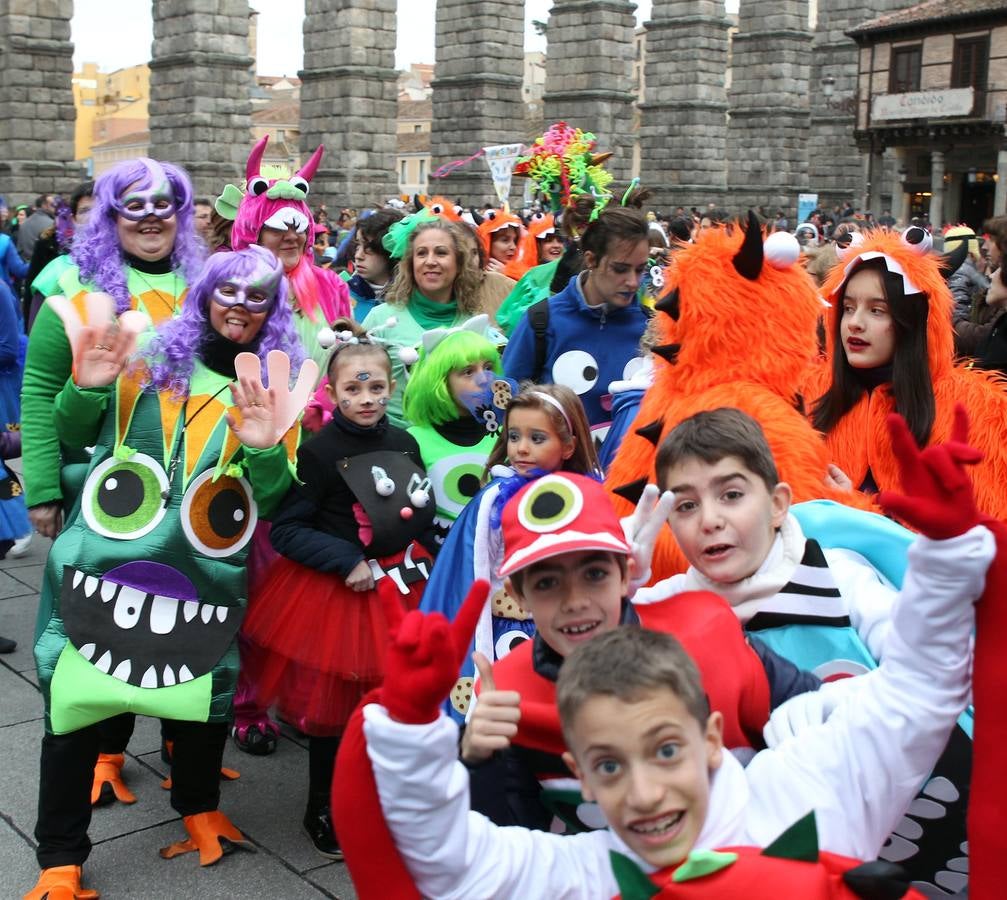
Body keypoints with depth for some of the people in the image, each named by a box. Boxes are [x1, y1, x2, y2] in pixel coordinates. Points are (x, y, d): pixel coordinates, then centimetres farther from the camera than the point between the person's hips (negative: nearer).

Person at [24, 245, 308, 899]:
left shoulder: (278, 387, 3)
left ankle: (199, 807, 41)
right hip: (107, 557, 0)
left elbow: (272, 497, -3)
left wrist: (265, 448, -23)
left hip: (203, 574, 1)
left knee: (204, 698, 11)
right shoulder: (152, 359, 2)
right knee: (75, 702, 0)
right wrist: (88, 389, -13)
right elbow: (76, 435, 7)